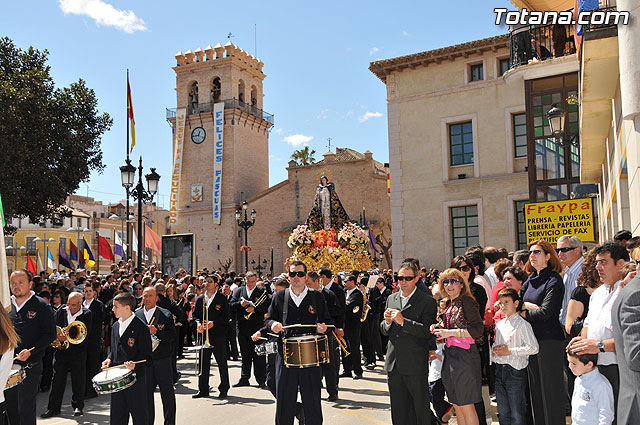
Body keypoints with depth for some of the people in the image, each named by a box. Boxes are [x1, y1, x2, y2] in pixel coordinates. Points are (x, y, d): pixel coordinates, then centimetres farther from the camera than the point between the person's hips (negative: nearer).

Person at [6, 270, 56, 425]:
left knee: (26, 409, -2)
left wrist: (31, 351, -19)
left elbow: (50, 334, -7)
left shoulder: (40, 306, -5)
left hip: (30, 366, -5)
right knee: (10, 408, 12)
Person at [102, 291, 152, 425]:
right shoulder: (115, 326, 11)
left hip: (136, 378, -7)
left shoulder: (141, 328, -12)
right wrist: (109, 359, 2)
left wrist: (134, 364, -29)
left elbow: (146, 355, -12)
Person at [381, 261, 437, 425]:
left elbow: (428, 331, -17)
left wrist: (403, 321, -22)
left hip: (415, 365, -5)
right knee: (398, 410, 14)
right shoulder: (391, 299, 12)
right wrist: (387, 322, -6)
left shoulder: (427, 302, -6)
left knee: (421, 408, 3)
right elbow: (383, 330, 16)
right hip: (393, 364, 6)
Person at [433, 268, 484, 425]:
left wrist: (450, 332, -20)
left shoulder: (466, 301, -12)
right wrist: (440, 329, 4)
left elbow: (478, 329, -18)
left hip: (464, 355, -8)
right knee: (456, 404, 14)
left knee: (466, 405, -2)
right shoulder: (449, 304, 13)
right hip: (450, 355, 8)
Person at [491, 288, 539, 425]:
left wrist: (511, 351, -17)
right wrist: (494, 350, 1)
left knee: (517, 414, 0)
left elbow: (533, 348, -16)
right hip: (499, 370, 7)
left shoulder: (522, 324, -8)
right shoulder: (499, 324, 14)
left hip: (515, 371, -7)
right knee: (503, 412, 14)